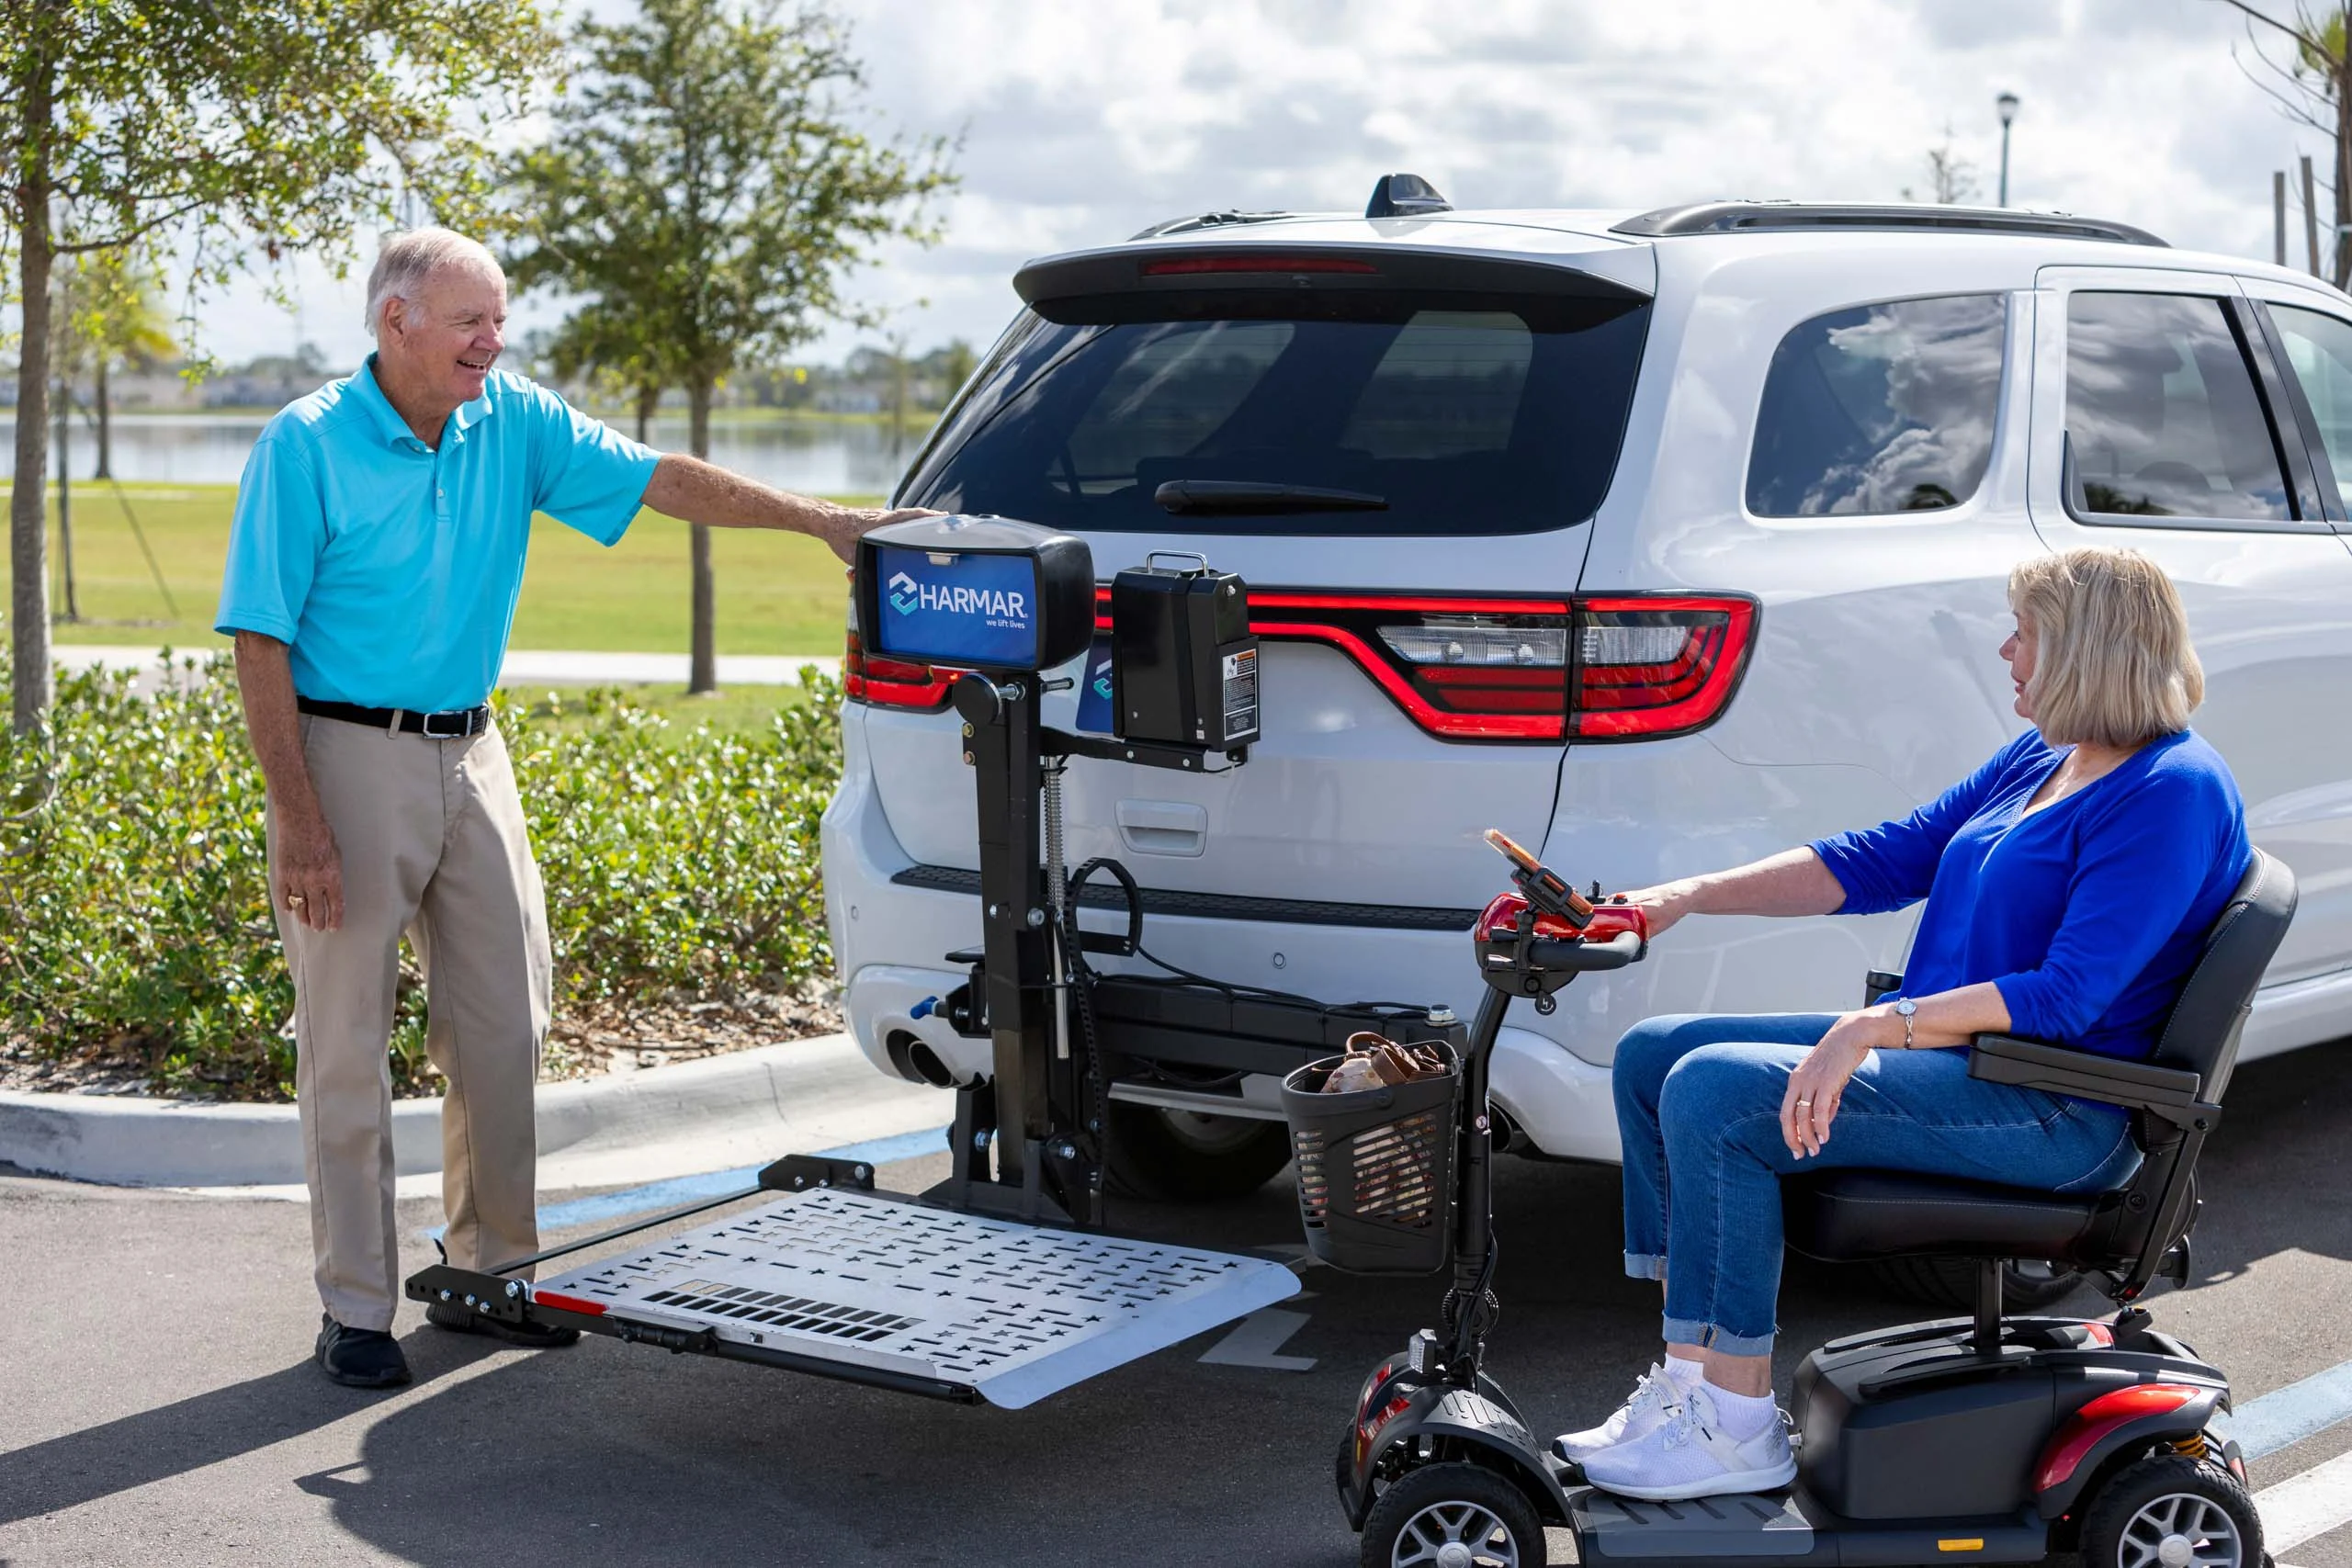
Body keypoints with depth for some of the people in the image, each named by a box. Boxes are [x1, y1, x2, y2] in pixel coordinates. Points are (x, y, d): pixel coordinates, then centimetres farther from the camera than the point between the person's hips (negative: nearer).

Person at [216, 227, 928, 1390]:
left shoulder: (514, 423, 4)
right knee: (348, 1045, 0)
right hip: (351, 756, -5)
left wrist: (822, 520, -5)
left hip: (470, 753, 6)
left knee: (503, 1030, 8)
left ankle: (489, 1273, 22)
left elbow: (660, 481, 4)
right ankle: (356, 1309, 9)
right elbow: (261, 640, -10)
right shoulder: (305, 446, -9)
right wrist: (296, 818, -16)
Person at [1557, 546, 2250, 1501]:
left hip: (2055, 1115, -10)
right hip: (1945, 1052, 10)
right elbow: (1885, 859, 13)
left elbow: (2069, 993, -24)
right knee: (1651, 1054, 3)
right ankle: (1686, 1384, 1)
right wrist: (1685, 899, 4)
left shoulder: (2173, 790, -15)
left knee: (1713, 1092, -25)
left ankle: (1738, 1431, -16)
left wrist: (1875, 1028, -29)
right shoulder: (2039, 759, 14)